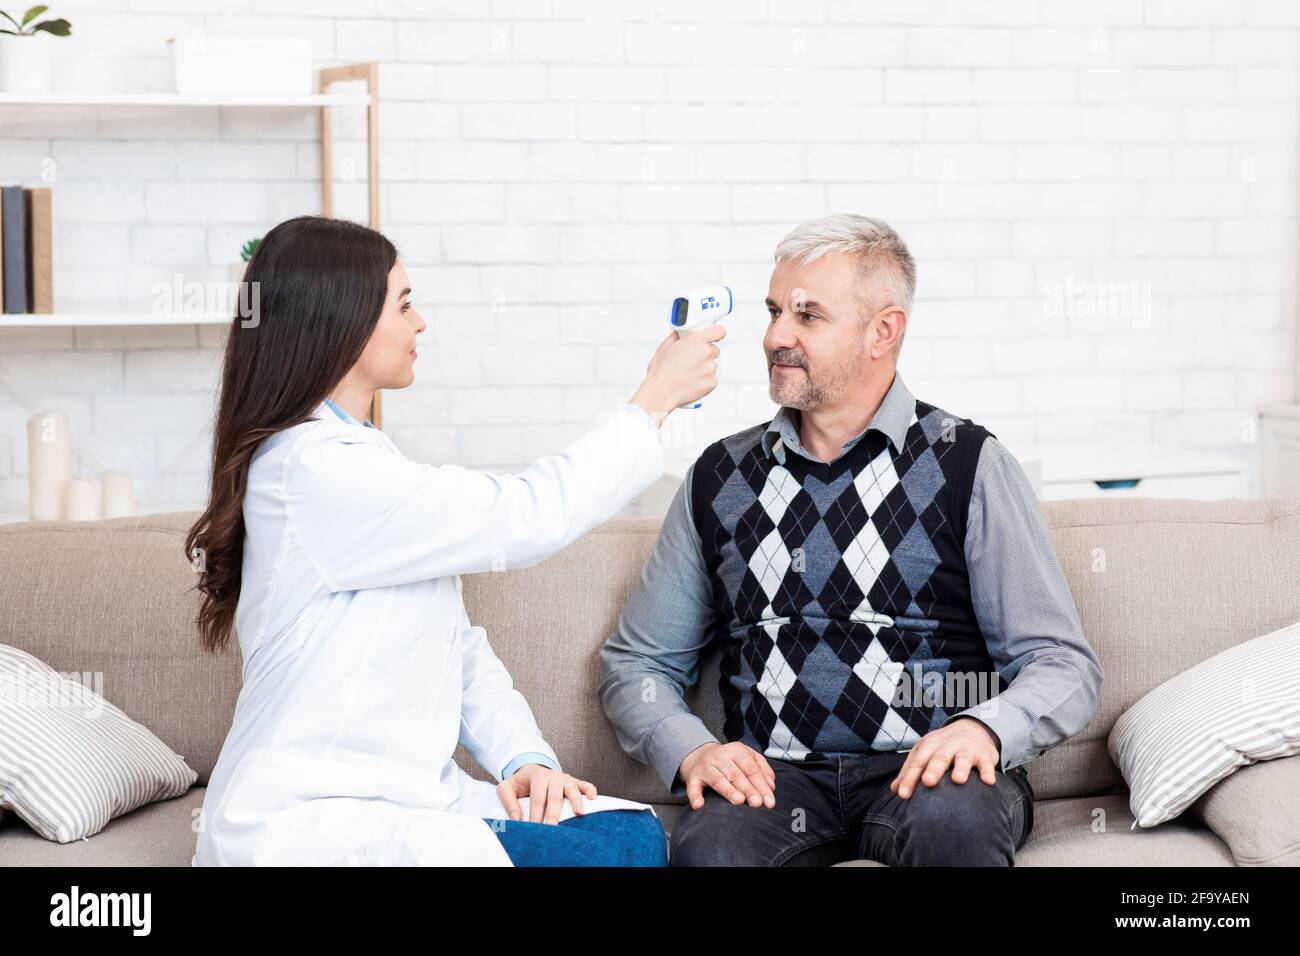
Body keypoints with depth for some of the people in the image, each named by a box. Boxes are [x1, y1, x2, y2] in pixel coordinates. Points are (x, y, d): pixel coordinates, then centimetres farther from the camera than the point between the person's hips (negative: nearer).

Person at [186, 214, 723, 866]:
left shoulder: (355, 458, 17)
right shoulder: (313, 470, -14)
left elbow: (459, 646, 15)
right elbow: (524, 518, -15)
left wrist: (523, 757, -1)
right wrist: (653, 402, -3)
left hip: (404, 800, 9)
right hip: (307, 827, -8)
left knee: (631, 833, -13)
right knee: (590, 855, -24)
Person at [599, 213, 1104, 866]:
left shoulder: (968, 465, 5)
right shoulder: (720, 477, 14)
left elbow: (1064, 666, 1)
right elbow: (638, 661, 18)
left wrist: (984, 728, -21)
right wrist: (690, 751, -4)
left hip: (925, 770, 0)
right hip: (775, 776, 1)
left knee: (952, 823, -36)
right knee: (706, 848, -33)